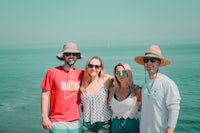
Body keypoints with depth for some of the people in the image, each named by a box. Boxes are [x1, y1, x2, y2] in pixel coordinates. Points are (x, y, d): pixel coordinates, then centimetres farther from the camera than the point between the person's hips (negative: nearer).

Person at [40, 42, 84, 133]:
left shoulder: (81, 73, 2)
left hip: (76, 122, 3)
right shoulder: (52, 72, -7)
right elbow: (45, 95, -6)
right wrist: (44, 117, -9)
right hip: (57, 122, -3)